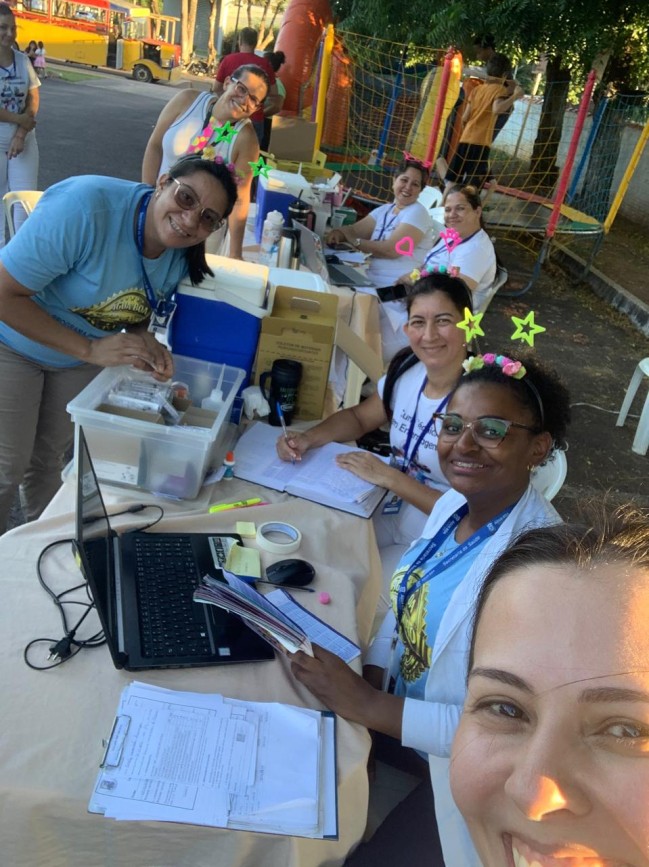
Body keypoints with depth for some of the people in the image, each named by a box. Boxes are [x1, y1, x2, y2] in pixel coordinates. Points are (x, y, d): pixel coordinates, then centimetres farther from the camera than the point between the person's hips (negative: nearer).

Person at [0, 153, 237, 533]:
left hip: (81, 358, 5)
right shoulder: (84, 207, -35)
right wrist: (90, 350, -33)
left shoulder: (183, 256, -15)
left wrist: (144, 340, -22)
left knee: (49, 457, 18)